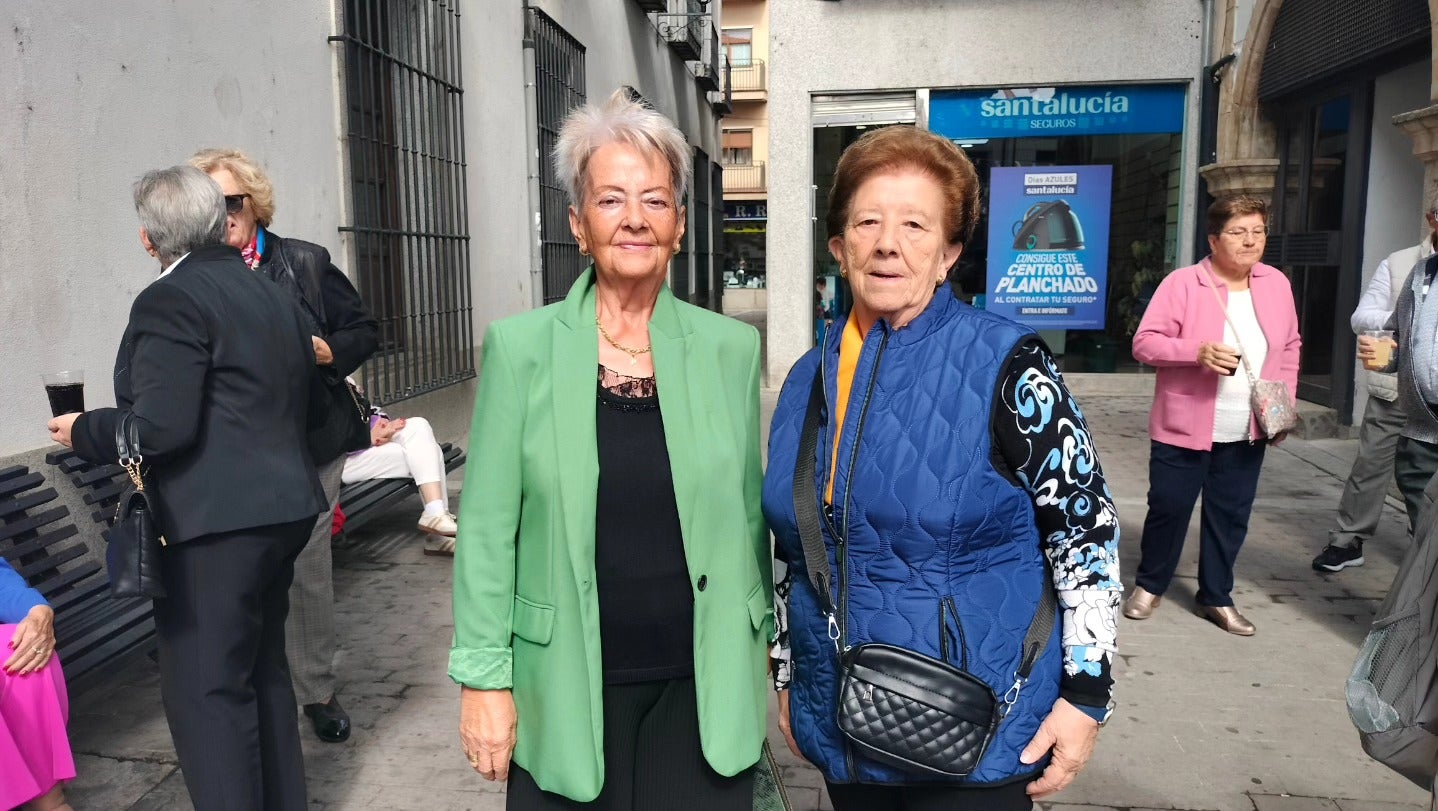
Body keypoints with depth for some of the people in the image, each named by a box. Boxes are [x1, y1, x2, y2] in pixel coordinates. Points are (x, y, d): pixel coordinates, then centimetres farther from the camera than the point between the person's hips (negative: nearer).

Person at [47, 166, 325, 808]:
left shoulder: (170, 300, -13)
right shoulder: (273, 296, 13)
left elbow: (161, 426, -20)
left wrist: (81, 431, -4)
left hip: (215, 520, -9)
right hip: (283, 508, 9)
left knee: (204, 688, 0)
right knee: (262, 670, 20)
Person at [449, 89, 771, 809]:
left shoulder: (731, 347, -1)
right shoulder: (520, 347, -6)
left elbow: (749, 512, 5)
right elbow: (487, 528, -4)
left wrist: (763, 647, 8)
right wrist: (484, 677, -5)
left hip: (705, 689, 1)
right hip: (567, 688, -1)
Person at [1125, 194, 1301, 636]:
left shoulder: (1276, 284, 5)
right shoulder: (1182, 283, -11)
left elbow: (1289, 348, 14)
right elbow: (1144, 343, -14)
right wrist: (1198, 352, -29)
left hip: (1247, 433, 5)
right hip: (1184, 428, -4)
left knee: (1231, 515, 11)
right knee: (1169, 508, 5)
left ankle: (1216, 597, 27)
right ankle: (1149, 585, 26)